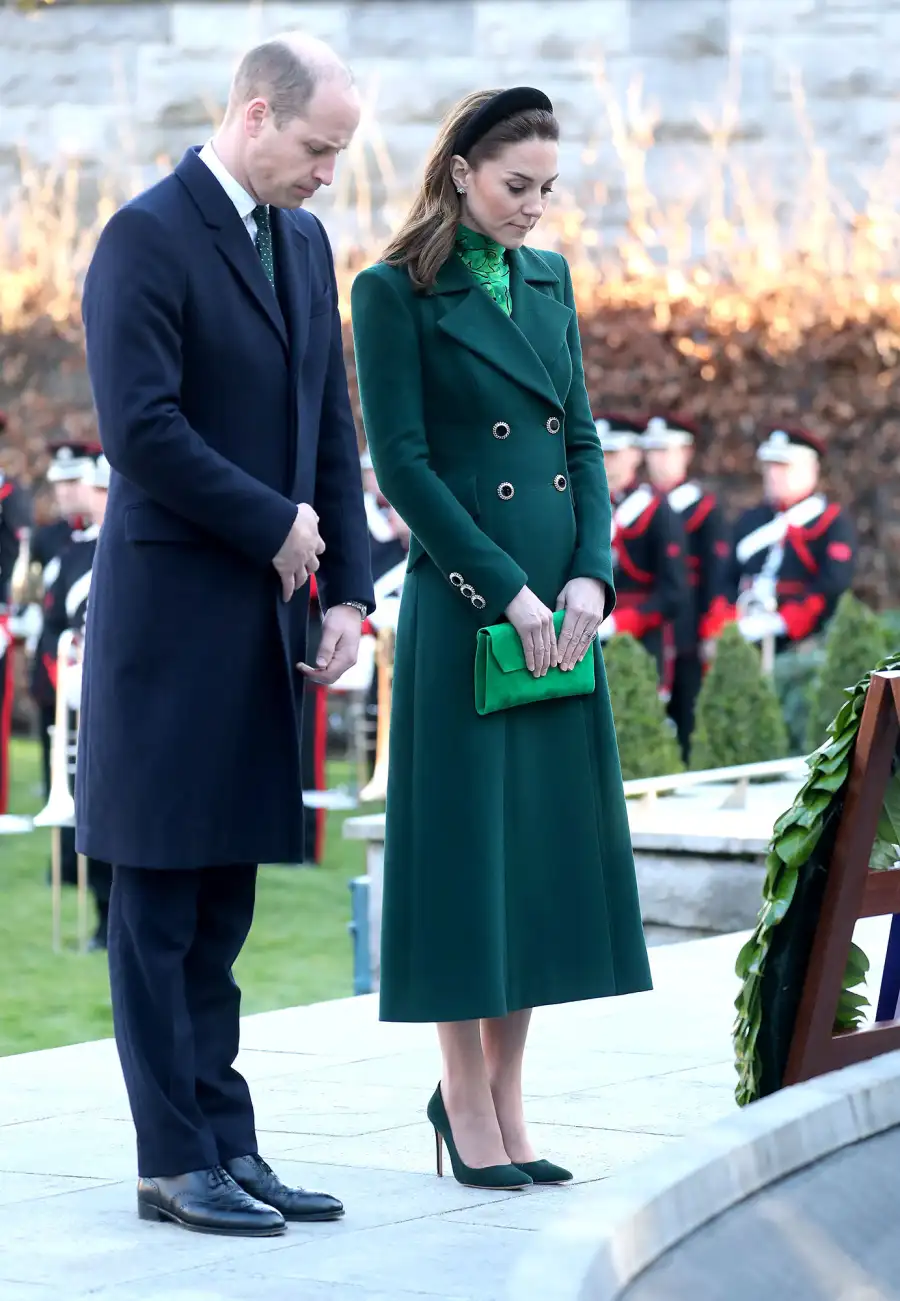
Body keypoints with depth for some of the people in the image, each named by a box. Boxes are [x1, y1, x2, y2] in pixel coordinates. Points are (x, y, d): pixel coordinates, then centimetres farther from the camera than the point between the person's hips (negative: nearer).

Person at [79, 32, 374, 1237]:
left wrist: (347, 590, 6)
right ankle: (177, 1161, 4)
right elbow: (142, 432, -19)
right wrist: (275, 524, -11)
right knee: (159, 900, 0)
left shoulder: (304, 243, 15)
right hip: (172, 615, -8)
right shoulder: (146, 238, -11)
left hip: (266, 618, 8)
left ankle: (224, 1142, 15)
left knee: (223, 900, 11)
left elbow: (332, 433, 16)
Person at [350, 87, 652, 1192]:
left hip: (562, 609, 6)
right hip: (463, 607, -6)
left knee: (547, 842, 7)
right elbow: (400, 464, -11)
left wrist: (589, 576, -3)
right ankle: (468, 1105, 9)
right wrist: (509, 593, -14)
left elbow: (582, 439, 12)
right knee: (467, 841, -1)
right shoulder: (395, 292, -6)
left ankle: (503, 1095, 16)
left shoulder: (548, 280, 13)